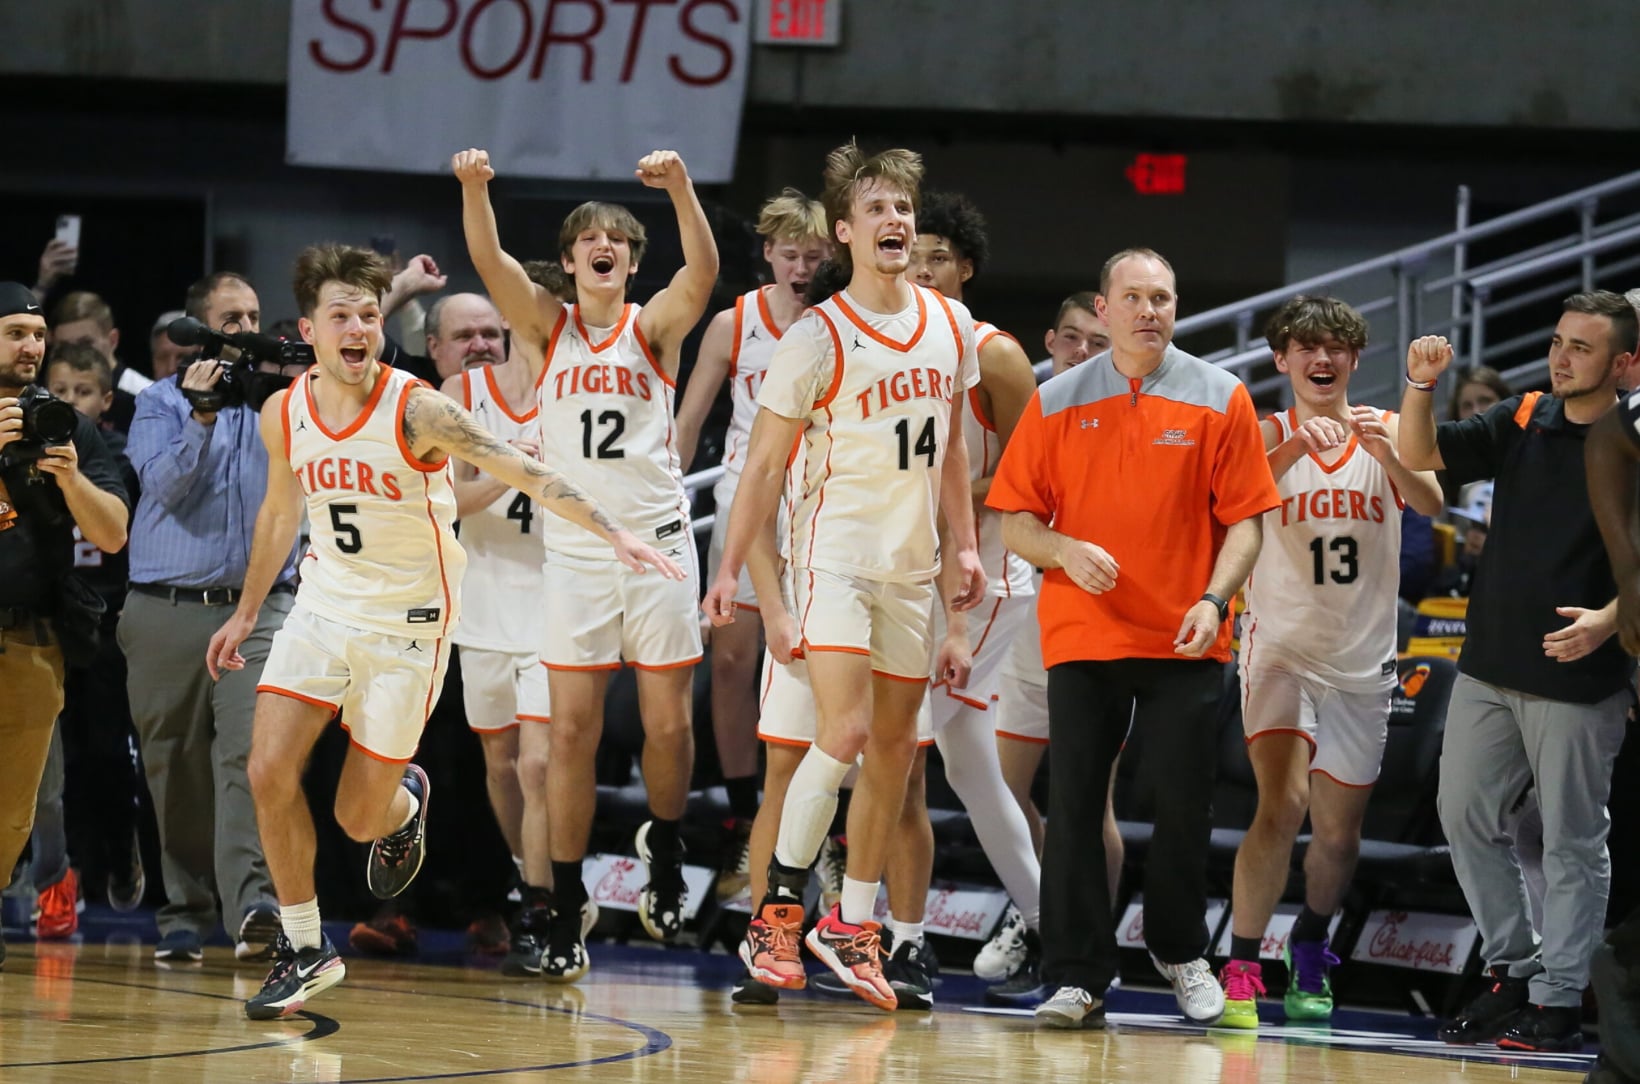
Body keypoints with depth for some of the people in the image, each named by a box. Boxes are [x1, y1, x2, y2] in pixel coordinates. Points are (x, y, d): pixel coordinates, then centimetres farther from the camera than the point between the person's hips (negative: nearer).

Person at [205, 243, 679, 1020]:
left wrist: (610, 531, -39)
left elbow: (521, 470, -27)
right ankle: (305, 950, 5)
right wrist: (247, 612, 23)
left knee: (360, 817, -1)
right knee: (269, 771, -12)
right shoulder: (284, 415, -3)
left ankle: (406, 801, 39)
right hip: (324, 606, 4)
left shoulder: (417, 410, -19)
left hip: (407, 623, -4)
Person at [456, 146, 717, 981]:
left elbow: (702, 270, -16)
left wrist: (680, 189, -33)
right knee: (572, 731, -3)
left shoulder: (654, 326, 4)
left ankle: (664, 847, 28)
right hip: (575, 551, 0)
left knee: (668, 725, 0)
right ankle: (567, 905, 4)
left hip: (656, 544, 0)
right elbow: (489, 262, -10)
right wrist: (474, 190, -30)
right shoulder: (545, 325, 6)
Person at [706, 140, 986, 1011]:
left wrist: (963, 544, 12)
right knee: (844, 731, -19)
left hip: (912, 566, 6)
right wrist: (732, 564, -10)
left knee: (893, 750, 8)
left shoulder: (950, 326, 6)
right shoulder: (817, 338, -10)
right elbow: (765, 461, -7)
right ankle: (778, 911, -9)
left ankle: (854, 924, 18)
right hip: (835, 554, -6)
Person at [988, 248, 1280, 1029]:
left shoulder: (1220, 399, 3)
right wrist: (1066, 551, -14)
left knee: (1184, 804, 3)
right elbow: (1014, 519, 6)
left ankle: (1179, 951, 25)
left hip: (1185, 642, 0)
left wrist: (1213, 600, -13)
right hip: (1081, 636, 0)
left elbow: (1245, 519, 1)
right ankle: (1077, 976, 3)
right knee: (1072, 804, -3)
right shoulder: (1056, 402, 5)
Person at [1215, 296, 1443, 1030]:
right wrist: (1292, 451, -37)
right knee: (1282, 806, -22)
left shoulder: (1386, 433, 2)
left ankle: (1310, 953, 36)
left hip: (1362, 663, 3)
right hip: (1282, 647, -3)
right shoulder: (1267, 434, -1)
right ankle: (1240, 970, -17)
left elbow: (1429, 503, -14)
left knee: (1339, 830, 11)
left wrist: (1388, 455, -34)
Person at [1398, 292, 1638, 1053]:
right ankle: (1512, 969, 24)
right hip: (1490, 667, 6)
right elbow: (1421, 456, 3)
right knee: (1465, 817, 12)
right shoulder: (1522, 422, 6)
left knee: (1572, 841, 1)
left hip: (1578, 677, -6)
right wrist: (1421, 387, -15)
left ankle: (1557, 999, 8)